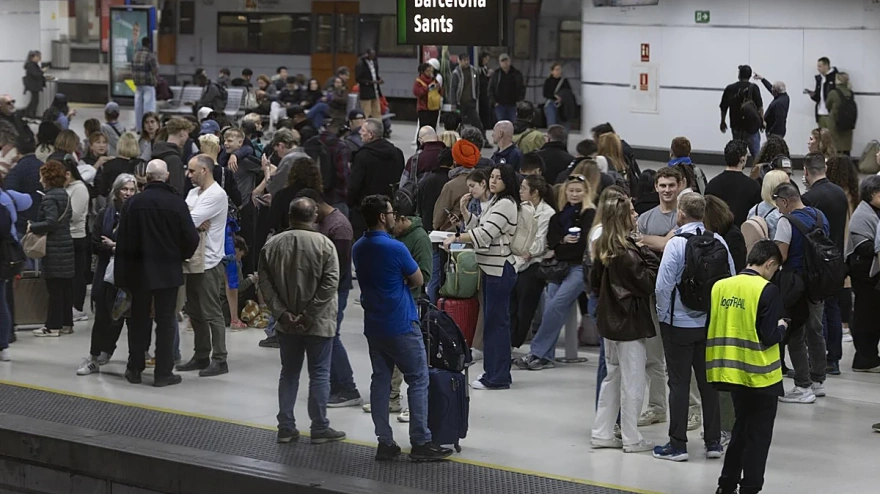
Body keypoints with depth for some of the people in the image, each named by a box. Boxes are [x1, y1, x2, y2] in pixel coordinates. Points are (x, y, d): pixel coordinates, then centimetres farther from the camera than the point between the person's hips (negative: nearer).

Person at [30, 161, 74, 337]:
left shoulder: (50, 197, -15)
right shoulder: (64, 194, 12)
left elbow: (51, 222, -24)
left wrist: (32, 227, -11)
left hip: (53, 249, -9)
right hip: (66, 245, 9)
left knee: (54, 289, -4)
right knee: (66, 287, 12)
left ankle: (53, 326, 0)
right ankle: (66, 323, 18)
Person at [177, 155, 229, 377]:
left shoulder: (216, 195, -13)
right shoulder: (194, 193, 15)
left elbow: (190, 220, -22)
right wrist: (196, 223, -15)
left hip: (209, 262, -9)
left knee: (212, 313, -5)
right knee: (195, 311, 13)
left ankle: (219, 360, -1)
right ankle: (201, 356, 21)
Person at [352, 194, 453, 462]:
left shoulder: (358, 249, 6)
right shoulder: (394, 248, -17)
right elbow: (418, 280, -6)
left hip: (373, 325, 7)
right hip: (401, 325, -7)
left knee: (380, 380, 9)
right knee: (418, 380, 0)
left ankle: (385, 443, 8)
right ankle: (421, 442, -2)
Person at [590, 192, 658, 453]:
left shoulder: (602, 248, 5)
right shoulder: (627, 252, -20)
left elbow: (595, 284, 13)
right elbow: (648, 284, -17)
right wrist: (650, 257, -10)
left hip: (610, 321, 8)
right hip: (630, 323, -8)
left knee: (612, 377, 17)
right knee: (633, 380, 0)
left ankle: (602, 433, 20)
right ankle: (631, 439, 6)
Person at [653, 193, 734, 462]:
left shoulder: (676, 243, -16)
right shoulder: (718, 242, -3)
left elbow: (663, 286, -17)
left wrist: (664, 314, -1)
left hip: (679, 323, -4)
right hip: (711, 323, 4)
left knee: (679, 383, 3)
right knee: (708, 381, 13)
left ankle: (678, 444, 5)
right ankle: (713, 441, 17)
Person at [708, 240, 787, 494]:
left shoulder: (720, 286, 0)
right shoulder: (767, 290, -17)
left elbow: (712, 328, 6)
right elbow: (769, 337, -19)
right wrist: (782, 328, 1)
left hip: (733, 371, 6)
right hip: (760, 375, -6)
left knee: (741, 428, 22)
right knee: (758, 435, 7)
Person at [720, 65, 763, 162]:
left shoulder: (730, 89, 0)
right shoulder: (753, 88, -7)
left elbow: (723, 108, 5)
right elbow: (760, 107, -11)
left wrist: (723, 122, 19)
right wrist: (762, 121, 1)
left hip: (736, 126, 2)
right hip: (751, 125, -2)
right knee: (756, 153, 5)